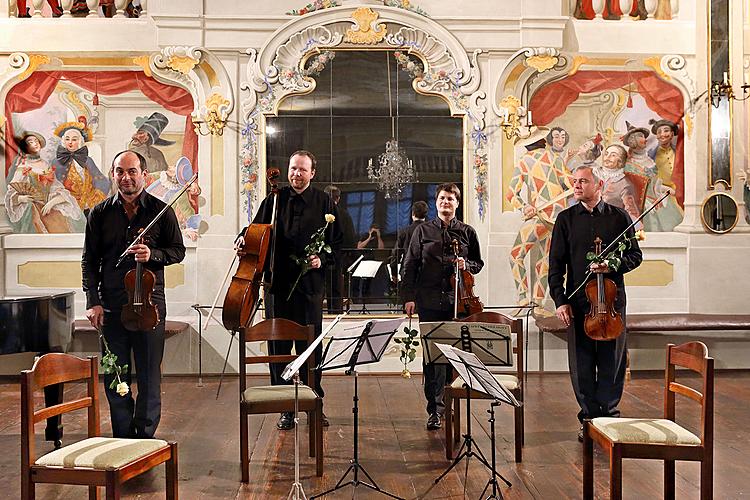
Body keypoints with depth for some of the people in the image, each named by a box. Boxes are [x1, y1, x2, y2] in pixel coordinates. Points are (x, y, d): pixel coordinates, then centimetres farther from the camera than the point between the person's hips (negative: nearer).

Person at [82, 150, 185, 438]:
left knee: (149, 376, 5)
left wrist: (153, 255, -14)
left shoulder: (160, 210, 1)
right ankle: (122, 438, 23)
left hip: (150, 303, -1)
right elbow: (89, 260, 7)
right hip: (111, 306, 2)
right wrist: (93, 301, -1)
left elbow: (178, 250, 7)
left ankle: (146, 436, 20)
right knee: (115, 377, 9)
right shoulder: (100, 213, 6)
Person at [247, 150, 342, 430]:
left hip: (311, 285, -1)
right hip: (277, 284, 1)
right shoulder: (274, 200, 7)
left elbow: (337, 242, 8)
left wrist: (323, 259, -9)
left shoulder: (324, 203, 6)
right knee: (279, 346, 5)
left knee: (311, 346, 5)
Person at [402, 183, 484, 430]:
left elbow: (478, 263, 18)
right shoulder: (423, 230, 8)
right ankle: (435, 409, 4)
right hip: (429, 301, -1)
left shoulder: (467, 232, 11)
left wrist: (466, 265, -5)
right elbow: (410, 265, 6)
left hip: (458, 301, 1)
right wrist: (409, 296, -2)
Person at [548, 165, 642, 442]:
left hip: (613, 300, 0)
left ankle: (608, 414, 22)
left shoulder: (619, 216, 5)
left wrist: (613, 265, -13)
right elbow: (556, 263, 3)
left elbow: (635, 256, 8)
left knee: (612, 361, 6)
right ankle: (588, 418, 19)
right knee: (581, 363, 5)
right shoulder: (566, 219, 6)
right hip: (578, 302, 0)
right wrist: (559, 300, -5)